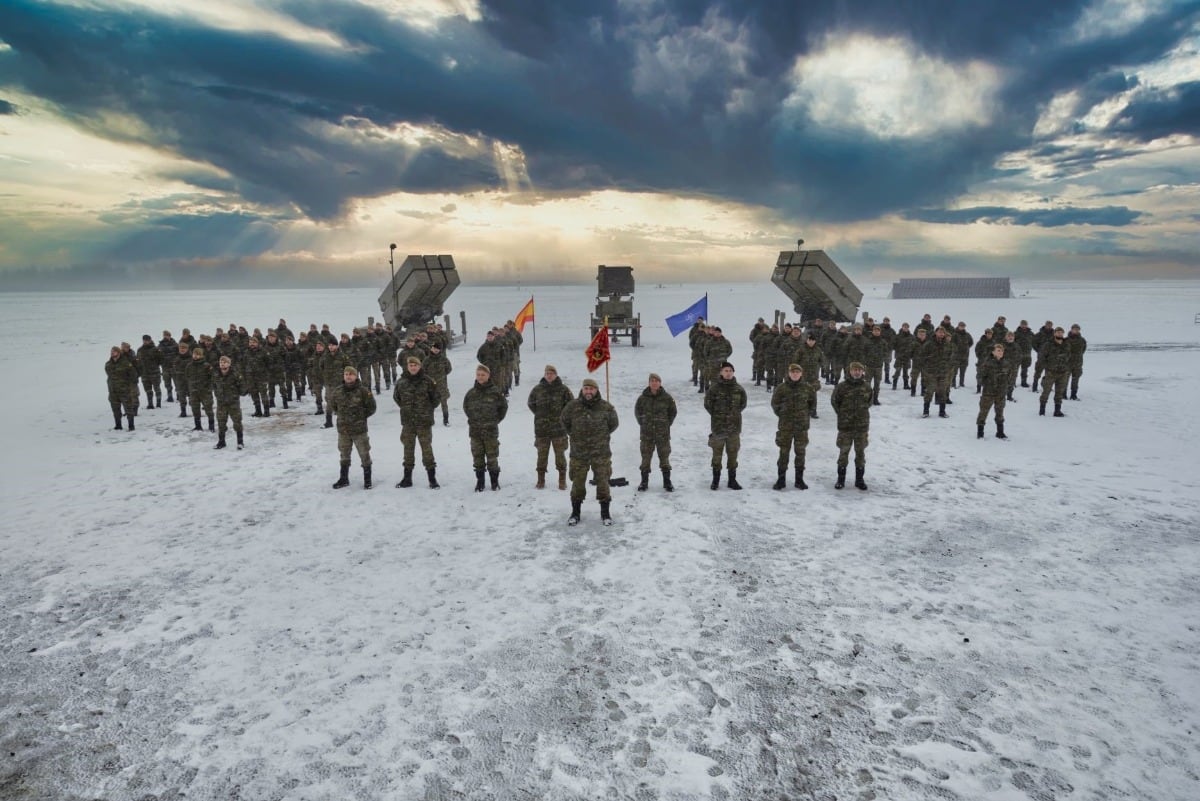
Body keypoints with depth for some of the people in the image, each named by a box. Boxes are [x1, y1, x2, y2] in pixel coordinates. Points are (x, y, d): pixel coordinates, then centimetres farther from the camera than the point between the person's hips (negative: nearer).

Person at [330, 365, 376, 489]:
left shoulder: (363, 391, -11)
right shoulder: (337, 392, -3)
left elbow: (371, 408, -2)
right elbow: (331, 406, 11)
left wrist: (361, 416, -4)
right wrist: (343, 415, 7)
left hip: (360, 429, -3)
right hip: (343, 429, 3)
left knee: (364, 454, 4)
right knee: (344, 455, 16)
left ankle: (367, 480, 17)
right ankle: (343, 479, 30)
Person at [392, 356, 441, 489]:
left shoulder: (427, 380, -7)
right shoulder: (401, 381, 0)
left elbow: (437, 397, 3)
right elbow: (396, 396, 18)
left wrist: (429, 409, 6)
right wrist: (404, 408, 13)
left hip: (424, 421, -3)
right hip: (407, 421, 3)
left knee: (427, 448, 0)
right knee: (408, 448, 10)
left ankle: (432, 478, 8)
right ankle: (407, 477, 21)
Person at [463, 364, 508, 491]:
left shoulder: (495, 391, -5)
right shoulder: (471, 392, 2)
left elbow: (504, 406, 8)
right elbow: (465, 407, 19)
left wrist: (496, 420, 8)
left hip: (491, 430, -2)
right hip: (475, 430, 3)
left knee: (492, 456, 3)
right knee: (477, 457, 8)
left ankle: (494, 481, 14)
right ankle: (479, 481, 18)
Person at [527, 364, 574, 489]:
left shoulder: (563, 389, -4)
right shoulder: (537, 389, 1)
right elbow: (530, 403, 16)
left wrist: (562, 415, 1)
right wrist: (540, 414, 9)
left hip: (559, 428, -1)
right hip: (541, 428, 1)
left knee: (560, 454, 4)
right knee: (542, 455, 7)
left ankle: (562, 481, 14)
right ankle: (540, 480, 16)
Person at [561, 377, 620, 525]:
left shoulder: (606, 407, -4)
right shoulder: (572, 406, -5)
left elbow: (614, 423, 14)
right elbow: (565, 422, 15)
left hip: (601, 452, 0)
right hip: (578, 452, 0)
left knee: (603, 482, 4)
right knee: (578, 482, 7)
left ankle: (605, 513, 17)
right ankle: (575, 513, 21)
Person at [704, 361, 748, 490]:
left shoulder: (738, 388, 2)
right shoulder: (714, 387, -7)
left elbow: (743, 404, 14)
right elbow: (707, 404, -1)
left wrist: (734, 414, 8)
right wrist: (717, 415, 3)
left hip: (734, 426, 3)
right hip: (718, 426, -2)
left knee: (733, 453, 9)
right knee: (717, 453, 5)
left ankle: (732, 480, 20)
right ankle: (715, 480, 16)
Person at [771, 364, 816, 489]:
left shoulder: (808, 388, -2)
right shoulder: (782, 388, -6)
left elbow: (813, 401, 16)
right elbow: (774, 403, 7)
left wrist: (808, 413, 12)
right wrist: (781, 414, 5)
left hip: (802, 425, 1)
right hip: (785, 425, -1)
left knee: (800, 452, 7)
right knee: (784, 451, 3)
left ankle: (799, 479, 17)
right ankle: (781, 478, 11)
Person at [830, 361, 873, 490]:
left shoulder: (866, 386, 0)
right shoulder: (842, 386, -8)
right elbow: (834, 401, 4)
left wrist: (863, 412, 10)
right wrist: (841, 414, 6)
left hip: (862, 425, 2)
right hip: (845, 426, -2)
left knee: (860, 452, 9)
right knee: (843, 452, 4)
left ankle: (859, 479, 20)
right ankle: (841, 479, 14)